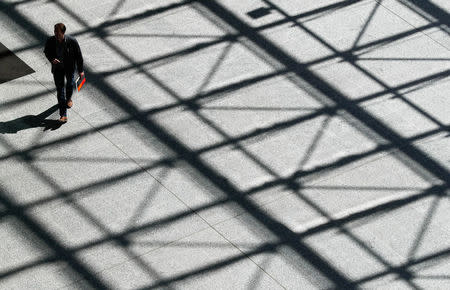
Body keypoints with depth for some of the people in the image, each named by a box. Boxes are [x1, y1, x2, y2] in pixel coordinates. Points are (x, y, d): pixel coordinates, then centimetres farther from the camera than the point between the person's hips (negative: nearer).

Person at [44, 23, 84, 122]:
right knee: (60, 89, 2)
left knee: (70, 84, 21)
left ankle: (68, 98, 57)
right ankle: (63, 114, 8)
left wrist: (80, 70, -6)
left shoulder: (72, 41, -27)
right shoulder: (50, 41, -22)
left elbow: (79, 56, -14)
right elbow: (47, 52, -2)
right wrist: (51, 59, -24)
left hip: (69, 67, 0)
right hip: (57, 68, 0)